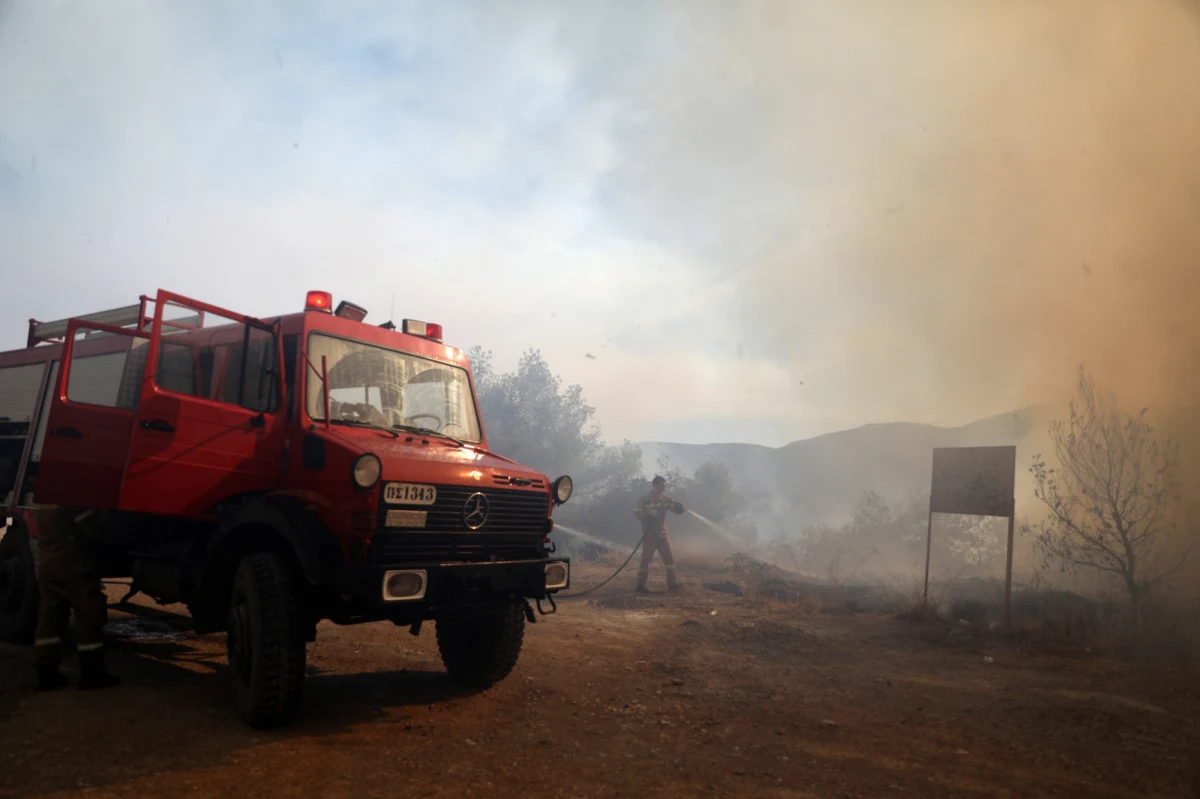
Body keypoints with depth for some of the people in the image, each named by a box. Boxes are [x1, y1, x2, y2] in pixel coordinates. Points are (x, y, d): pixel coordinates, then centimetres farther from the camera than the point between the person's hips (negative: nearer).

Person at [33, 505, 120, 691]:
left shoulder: (46, 506, 12)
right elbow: (90, 531, -14)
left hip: (47, 567, 9)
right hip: (72, 567, -9)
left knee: (50, 618, 10)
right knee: (89, 617, -1)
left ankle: (46, 672, 11)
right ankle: (92, 673, 2)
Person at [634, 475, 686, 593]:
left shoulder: (665, 499, 3)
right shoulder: (643, 500, -7)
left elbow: (676, 509, -2)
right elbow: (638, 514, -13)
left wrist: (679, 507, -25)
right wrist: (648, 514, -29)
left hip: (662, 535, 4)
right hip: (649, 536, -4)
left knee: (669, 559, 2)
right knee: (646, 560, -2)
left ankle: (672, 584, 9)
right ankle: (640, 585, 6)